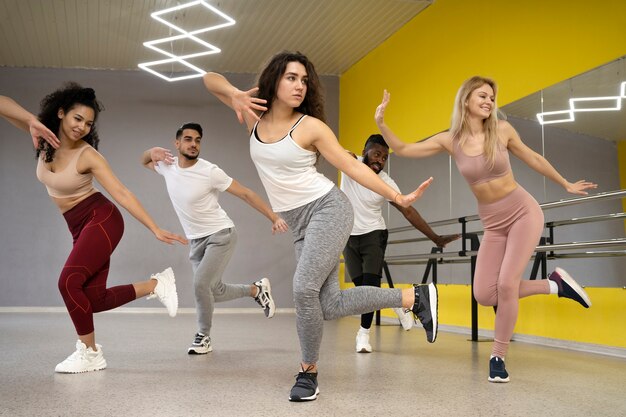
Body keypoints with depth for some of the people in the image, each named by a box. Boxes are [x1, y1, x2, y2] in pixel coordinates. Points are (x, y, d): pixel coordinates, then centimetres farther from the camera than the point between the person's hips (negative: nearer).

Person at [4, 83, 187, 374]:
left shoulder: (88, 155, -15)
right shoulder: (45, 137, -1)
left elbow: (122, 193, -19)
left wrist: (156, 230, -24)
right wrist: (31, 121, -27)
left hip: (102, 220, -6)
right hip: (80, 228, 6)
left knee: (69, 282, -18)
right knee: (94, 298, -3)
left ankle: (89, 353, -3)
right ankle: (156, 285, 14)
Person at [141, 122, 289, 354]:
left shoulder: (210, 172, -18)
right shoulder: (168, 166, -2)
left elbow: (246, 194, -14)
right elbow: (144, 161, 19)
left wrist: (274, 218, -20)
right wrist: (153, 151, -5)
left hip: (221, 235, -6)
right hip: (196, 240, 6)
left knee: (201, 284, -21)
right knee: (215, 293, 10)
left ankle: (203, 336, 3)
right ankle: (257, 290, 37)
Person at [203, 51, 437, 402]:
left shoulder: (310, 126, -8)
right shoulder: (254, 117, 5)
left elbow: (352, 166, -5)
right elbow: (211, 80, 10)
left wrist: (399, 198, -9)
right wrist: (234, 94, -13)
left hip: (328, 209, -5)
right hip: (300, 224, 5)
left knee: (304, 288, -21)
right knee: (329, 305, -4)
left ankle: (309, 372, 1)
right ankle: (414, 297, 10)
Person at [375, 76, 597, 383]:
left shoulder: (502, 130, -8)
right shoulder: (450, 141, -5)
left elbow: (533, 159, 7)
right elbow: (401, 150, -4)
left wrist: (566, 185, 18)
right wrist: (381, 123, -20)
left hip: (524, 212, -3)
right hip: (492, 223, 3)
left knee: (506, 283, -16)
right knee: (484, 294, -6)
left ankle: (498, 357, 4)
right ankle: (554, 285, 13)